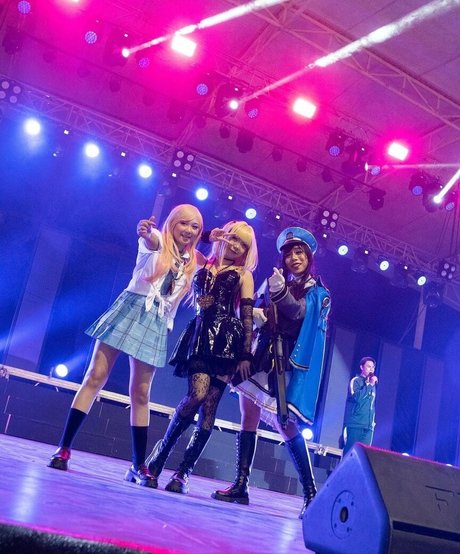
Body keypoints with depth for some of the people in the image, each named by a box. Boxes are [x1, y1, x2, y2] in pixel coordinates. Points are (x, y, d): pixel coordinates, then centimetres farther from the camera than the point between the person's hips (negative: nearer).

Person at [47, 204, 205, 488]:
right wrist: (146, 233, -47)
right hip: (130, 310, -3)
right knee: (96, 377, -6)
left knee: (140, 393, 3)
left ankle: (139, 465, 9)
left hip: (156, 324, 3)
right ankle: (64, 447, -2)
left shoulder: (194, 260, 11)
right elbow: (150, 242, -23)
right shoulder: (156, 242, 0)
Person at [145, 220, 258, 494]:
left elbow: (248, 316, 4)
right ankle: (160, 453, 0)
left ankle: (184, 471, 0)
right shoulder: (203, 265, 17)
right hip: (200, 336, 1)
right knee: (198, 394, -19)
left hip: (227, 340, -1)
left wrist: (246, 354, -5)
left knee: (209, 405, -7)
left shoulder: (243, 275, 12)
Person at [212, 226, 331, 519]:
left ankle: (311, 492, -5)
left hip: (288, 361, -5)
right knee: (249, 417, 0)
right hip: (262, 355, 5)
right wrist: (255, 315, -8)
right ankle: (241, 485, 5)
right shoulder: (275, 282, 17)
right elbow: (254, 313, 16)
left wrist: (280, 292, -31)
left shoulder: (317, 291, 6)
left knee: (285, 425, -12)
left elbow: (298, 312, -14)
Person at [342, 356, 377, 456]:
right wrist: (369, 384, -12)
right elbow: (356, 397, -17)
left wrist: (372, 422, 15)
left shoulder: (372, 385, 19)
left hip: (367, 426, 6)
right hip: (355, 425, -6)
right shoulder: (356, 381, -1)